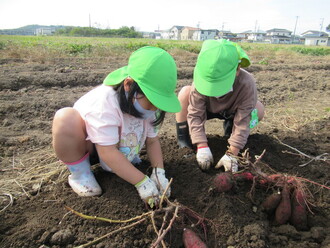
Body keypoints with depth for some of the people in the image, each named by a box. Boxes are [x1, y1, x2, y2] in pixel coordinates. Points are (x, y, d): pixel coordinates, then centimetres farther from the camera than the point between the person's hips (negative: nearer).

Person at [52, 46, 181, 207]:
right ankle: (79, 172, -13)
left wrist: (158, 172, -24)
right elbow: (107, 152, -37)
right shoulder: (105, 103, -39)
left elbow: (152, 140, -9)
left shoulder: (148, 104, -17)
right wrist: (142, 182, -36)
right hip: (83, 145, -5)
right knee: (66, 119, -36)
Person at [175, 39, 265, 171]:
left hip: (229, 112, 1)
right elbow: (195, 114, -33)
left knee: (259, 110, -23)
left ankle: (230, 124, 7)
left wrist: (231, 154, -37)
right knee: (185, 92, -29)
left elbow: (242, 122, -33)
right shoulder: (203, 78, -36)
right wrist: (202, 147, -39)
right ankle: (183, 138, -16)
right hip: (205, 109, -1)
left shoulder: (247, 84, -37)